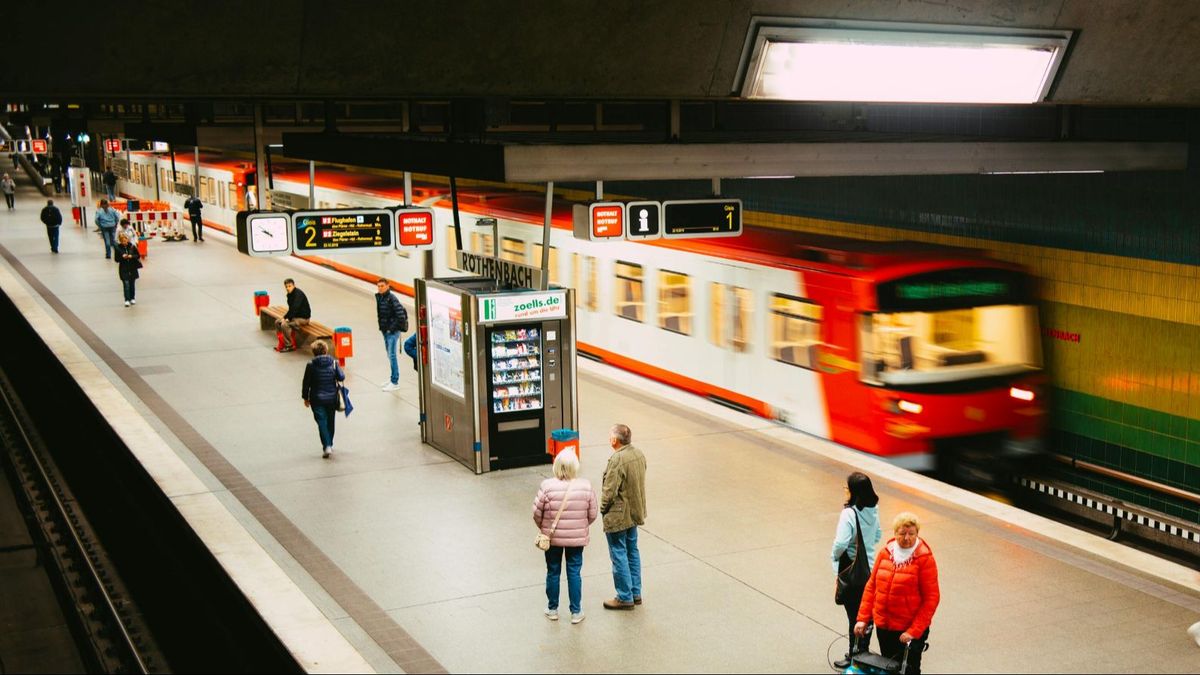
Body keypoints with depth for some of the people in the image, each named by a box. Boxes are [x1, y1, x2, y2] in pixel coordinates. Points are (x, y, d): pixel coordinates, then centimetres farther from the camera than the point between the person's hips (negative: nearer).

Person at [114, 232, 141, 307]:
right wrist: (122, 257, -20)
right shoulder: (118, 248, -5)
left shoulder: (132, 247, -3)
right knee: (126, 284, -9)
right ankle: (127, 300, -8)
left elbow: (138, 256, 2)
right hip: (123, 269, -2)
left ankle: (132, 298, 25)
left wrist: (132, 256, -16)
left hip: (132, 268, 2)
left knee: (132, 284, 11)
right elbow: (116, 259, -2)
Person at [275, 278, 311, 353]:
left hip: (303, 317, -10)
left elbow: (295, 308, -29)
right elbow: (291, 309, 10)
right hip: (295, 316, 10)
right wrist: (285, 317, -5)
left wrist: (287, 318, -24)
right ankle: (281, 343, 13)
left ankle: (290, 346, -15)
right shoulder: (290, 295, 6)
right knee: (277, 322, 7)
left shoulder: (298, 294, -21)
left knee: (284, 325, -26)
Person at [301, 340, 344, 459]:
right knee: (330, 421, 17)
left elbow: (306, 383, -5)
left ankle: (327, 446, -16)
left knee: (322, 422, -2)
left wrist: (305, 397, 7)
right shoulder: (333, 363, -7)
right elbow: (341, 377, -7)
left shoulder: (311, 365, -10)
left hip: (317, 399, -2)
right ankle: (330, 444, 28)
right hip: (332, 398, 2)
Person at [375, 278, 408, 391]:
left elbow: (401, 315, -21)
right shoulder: (379, 297, 8)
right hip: (385, 331, 9)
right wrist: (382, 326, 13)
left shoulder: (392, 299, -17)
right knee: (389, 355, 15)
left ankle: (395, 382, -4)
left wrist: (393, 327, -17)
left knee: (392, 356, -8)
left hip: (393, 331, -9)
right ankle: (394, 380, 25)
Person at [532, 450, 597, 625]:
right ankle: (576, 612, 19)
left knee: (553, 573, 15)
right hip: (577, 538, 1)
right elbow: (592, 514, -4)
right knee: (574, 573, 12)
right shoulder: (586, 486, -12)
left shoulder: (547, 486, -17)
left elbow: (537, 513, -11)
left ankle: (552, 609, 29)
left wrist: (543, 528, 9)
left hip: (552, 537, 0)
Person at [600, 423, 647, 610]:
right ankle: (636, 593, 27)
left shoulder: (617, 460, -25)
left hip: (618, 517, -9)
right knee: (632, 552, 18)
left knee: (619, 556, 3)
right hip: (635, 512, 9)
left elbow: (609, 491, -22)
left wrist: (603, 508, -5)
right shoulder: (639, 454, 1)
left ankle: (625, 598, 11)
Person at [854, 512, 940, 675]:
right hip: (883, 626, 5)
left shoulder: (925, 559, -13)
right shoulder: (885, 553, 1)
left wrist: (914, 631, -18)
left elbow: (931, 598, -14)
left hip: (909, 630, -5)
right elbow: (871, 586, 7)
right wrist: (863, 618, 1)